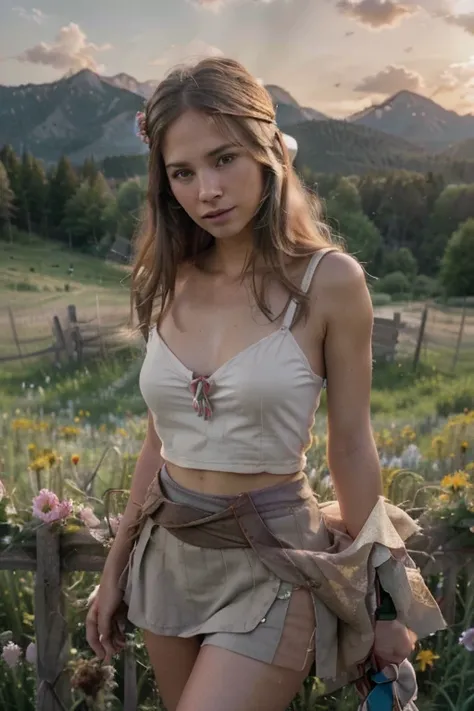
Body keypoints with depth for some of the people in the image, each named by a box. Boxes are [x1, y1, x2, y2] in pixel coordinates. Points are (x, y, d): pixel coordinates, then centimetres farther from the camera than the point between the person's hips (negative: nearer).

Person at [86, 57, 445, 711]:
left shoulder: (329, 280, -14)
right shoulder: (170, 281, -2)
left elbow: (351, 446, -7)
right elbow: (161, 439, 6)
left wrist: (381, 599, 2)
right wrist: (116, 569, 12)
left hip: (273, 563, -4)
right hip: (169, 554, 5)